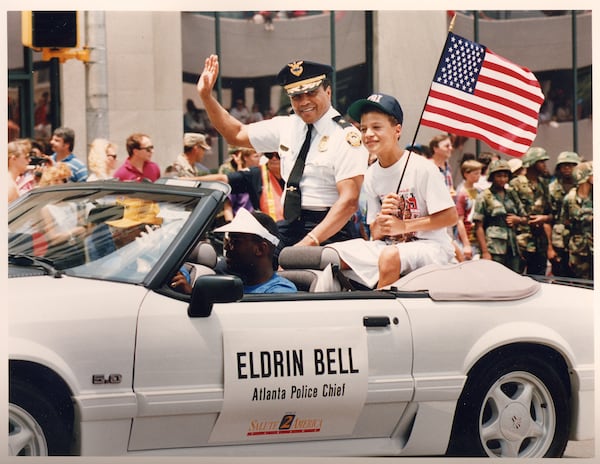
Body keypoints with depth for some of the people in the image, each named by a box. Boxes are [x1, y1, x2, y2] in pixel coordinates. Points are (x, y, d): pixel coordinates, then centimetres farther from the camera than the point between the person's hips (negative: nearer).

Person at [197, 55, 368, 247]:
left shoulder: (346, 136, -9)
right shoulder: (286, 127, 11)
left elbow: (349, 201, -16)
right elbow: (237, 134, 22)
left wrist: (310, 242, -24)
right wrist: (206, 96, 10)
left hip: (328, 231, -7)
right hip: (289, 227, 7)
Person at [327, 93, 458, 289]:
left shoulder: (422, 168, -10)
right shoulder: (371, 176, 8)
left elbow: (450, 217, -12)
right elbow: (375, 235, 10)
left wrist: (403, 225, -14)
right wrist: (381, 221, -14)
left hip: (430, 245, -6)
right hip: (389, 245, 6)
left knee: (390, 257, -38)